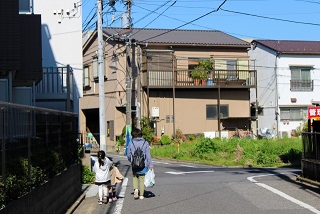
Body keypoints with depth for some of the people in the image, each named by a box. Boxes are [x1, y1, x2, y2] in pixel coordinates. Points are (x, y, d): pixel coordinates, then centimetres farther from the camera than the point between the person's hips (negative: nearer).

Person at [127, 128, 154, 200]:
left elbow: (128, 155, 3)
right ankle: (141, 195, 12)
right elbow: (148, 155, -5)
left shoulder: (131, 143, -3)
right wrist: (150, 165, -1)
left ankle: (136, 189, -3)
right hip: (144, 165, 0)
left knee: (135, 177, 20)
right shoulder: (145, 143, -3)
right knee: (142, 179, 9)